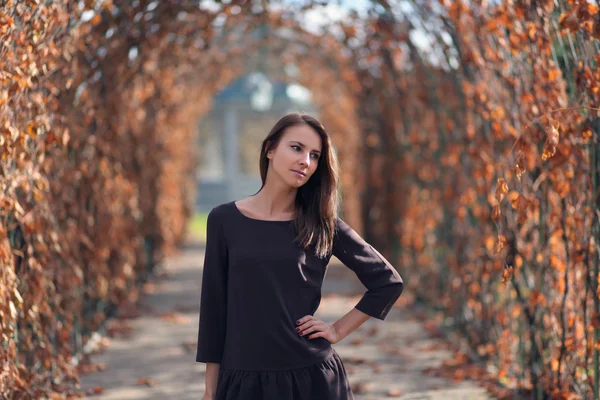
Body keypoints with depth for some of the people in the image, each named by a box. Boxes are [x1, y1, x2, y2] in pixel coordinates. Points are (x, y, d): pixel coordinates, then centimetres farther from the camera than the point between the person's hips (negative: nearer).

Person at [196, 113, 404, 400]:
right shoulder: (224, 220, 1)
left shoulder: (322, 224, 1)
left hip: (312, 376, 0)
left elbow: (388, 282, 7)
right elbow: (214, 308, 3)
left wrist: (338, 331, 0)